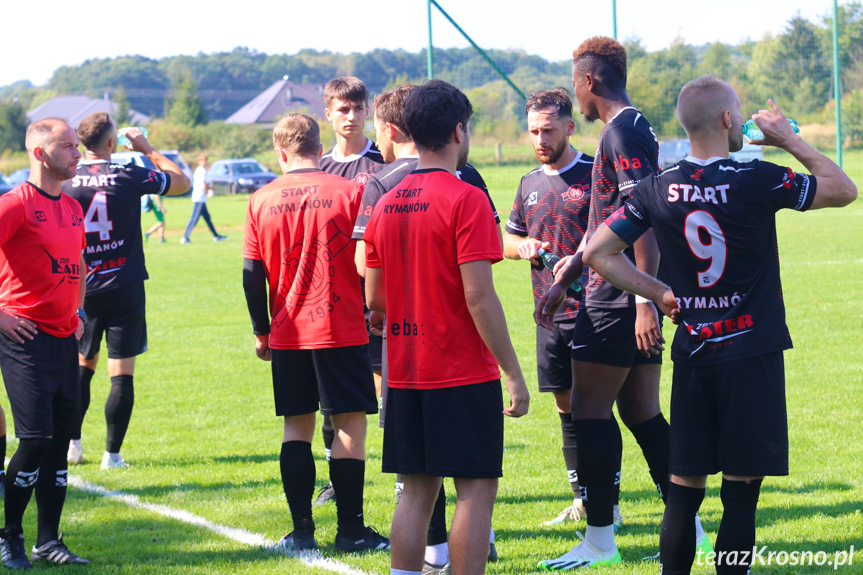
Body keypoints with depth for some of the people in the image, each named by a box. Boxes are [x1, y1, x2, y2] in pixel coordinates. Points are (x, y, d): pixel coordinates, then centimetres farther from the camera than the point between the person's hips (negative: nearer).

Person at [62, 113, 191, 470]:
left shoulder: (64, 182, -4)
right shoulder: (129, 177, -8)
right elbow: (182, 182, 8)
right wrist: (147, 149, 16)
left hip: (83, 289, 2)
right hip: (125, 287, -2)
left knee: (82, 364, 19)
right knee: (121, 373, 1)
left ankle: (72, 443, 17)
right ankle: (112, 454, 0)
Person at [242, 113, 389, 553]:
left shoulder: (262, 201, 2)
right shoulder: (349, 192, -6)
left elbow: (252, 275, 3)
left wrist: (261, 332, 13)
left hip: (288, 334, 3)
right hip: (342, 331, -3)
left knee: (297, 427, 10)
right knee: (350, 424, 2)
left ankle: (301, 530, 9)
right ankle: (350, 529, 3)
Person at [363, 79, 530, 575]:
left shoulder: (386, 204, 8)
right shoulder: (466, 199, -13)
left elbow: (375, 299, 12)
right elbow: (479, 297, -17)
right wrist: (514, 374, -12)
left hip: (405, 372, 7)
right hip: (464, 373, -7)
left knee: (418, 491, 11)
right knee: (477, 489, -1)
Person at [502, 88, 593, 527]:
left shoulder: (594, 176, -6)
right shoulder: (531, 184, 13)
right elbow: (505, 240, 24)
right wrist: (522, 245, 1)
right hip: (550, 314, 6)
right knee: (566, 406, 10)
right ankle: (581, 499, 19)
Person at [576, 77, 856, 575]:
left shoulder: (658, 190, 0)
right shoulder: (759, 181, -12)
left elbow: (598, 252, 4)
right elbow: (845, 190, 1)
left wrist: (658, 293, 10)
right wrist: (791, 141, 11)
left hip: (692, 354, 4)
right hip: (752, 354, -4)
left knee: (684, 489, 9)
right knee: (741, 492, 0)